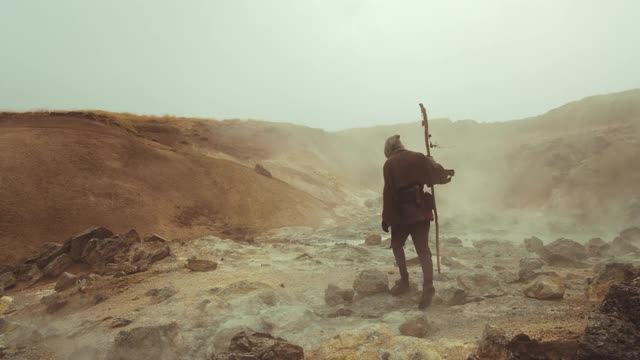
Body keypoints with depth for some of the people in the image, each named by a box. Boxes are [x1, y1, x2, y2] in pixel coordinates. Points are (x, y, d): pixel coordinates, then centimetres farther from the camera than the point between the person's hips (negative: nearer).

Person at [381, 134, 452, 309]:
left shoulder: (390, 164, -6)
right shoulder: (419, 158, 3)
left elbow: (388, 193, -9)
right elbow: (438, 173, 8)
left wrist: (385, 218, -4)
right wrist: (447, 173, 33)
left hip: (400, 213, -3)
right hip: (421, 212, 3)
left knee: (397, 246, 19)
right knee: (423, 250, 3)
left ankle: (404, 280, 24)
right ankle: (428, 288, -5)